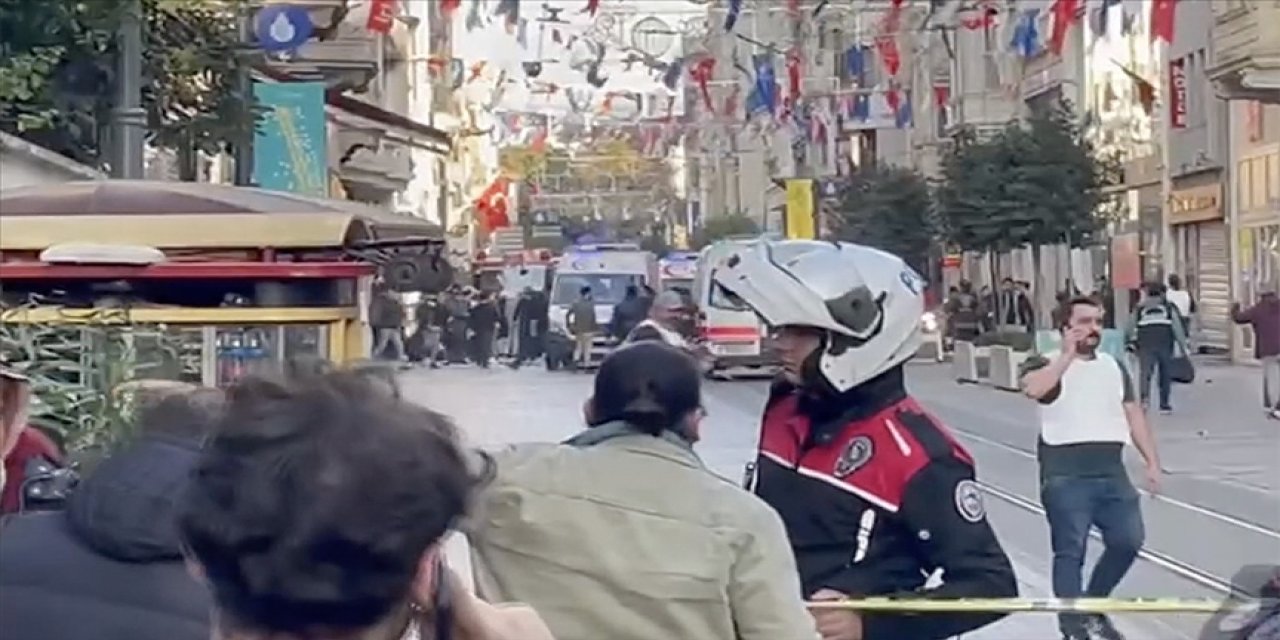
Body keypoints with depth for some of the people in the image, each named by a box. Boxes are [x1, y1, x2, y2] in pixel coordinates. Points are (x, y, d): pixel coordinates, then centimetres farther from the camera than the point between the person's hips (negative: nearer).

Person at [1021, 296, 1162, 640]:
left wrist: (1152, 461, 12)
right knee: (1071, 551, -6)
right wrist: (1069, 354, -20)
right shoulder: (1046, 364, -2)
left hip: (1111, 471, 6)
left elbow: (1133, 414, 18)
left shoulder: (1114, 366, 17)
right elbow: (1032, 388, -26)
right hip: (1065, 475, -6)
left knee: (1128, 541, 5)